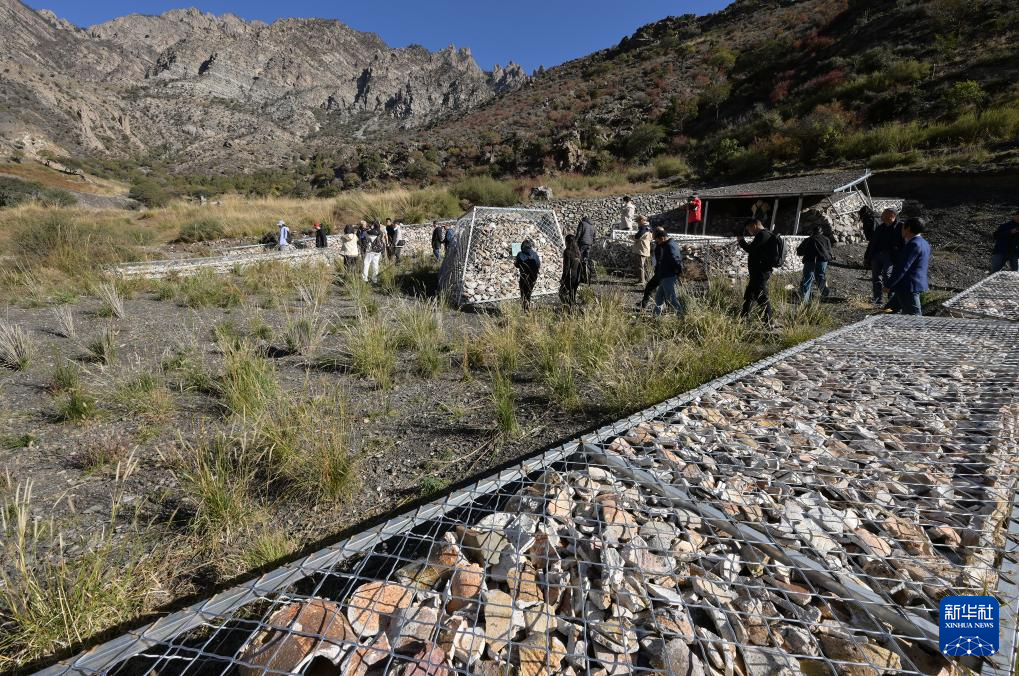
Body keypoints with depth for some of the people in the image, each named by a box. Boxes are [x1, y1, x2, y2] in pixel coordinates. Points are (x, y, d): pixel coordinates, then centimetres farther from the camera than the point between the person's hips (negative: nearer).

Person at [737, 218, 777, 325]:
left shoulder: (763, 235, -14)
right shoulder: (764, 235, 18)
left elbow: (750, 249, -18)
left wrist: (741, 241, -3)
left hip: (761, 272, -11)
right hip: (758, 272, 11)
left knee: (762, 298, -9)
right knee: (748, 296, 18)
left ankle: (768, 323, -6)